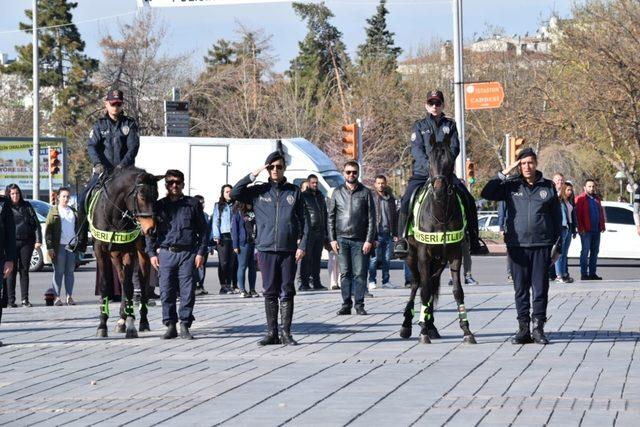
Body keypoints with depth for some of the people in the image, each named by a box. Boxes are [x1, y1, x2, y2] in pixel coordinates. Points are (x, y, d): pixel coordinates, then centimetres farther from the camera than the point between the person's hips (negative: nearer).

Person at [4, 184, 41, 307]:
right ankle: (11, 299, 2)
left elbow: (36, 223, 8)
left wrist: (38, 240, -1)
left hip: (26, 242, 2)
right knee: (12, 271, -1)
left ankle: (25, 299, 6)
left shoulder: (26, 206, 9)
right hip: (11, 242, -2)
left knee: (24, 271, 4)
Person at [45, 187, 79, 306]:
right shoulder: (54, 211, 3)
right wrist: (49, 247, -11)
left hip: (72, 246, 4)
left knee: (70, 272, 4)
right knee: (58, 272, -2)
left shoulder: (73, 211, 17)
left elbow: (77, 228, 20)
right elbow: (48, 229, -3)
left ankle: (69, 296, 6)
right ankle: (57, 297, 0)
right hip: (59, 246, -4)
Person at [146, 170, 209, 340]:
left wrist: (201, 252, -3)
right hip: (166, 253, 1)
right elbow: (150, 231, 12)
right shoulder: (159, 206, 10)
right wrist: (152, 253, 2)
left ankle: (184, 326, 6)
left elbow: (203, 230, 6)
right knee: (166, 292, 1)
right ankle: (170, 326, 9)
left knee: (187, 292, -2)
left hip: (188, 253, -1)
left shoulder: (193, 204, 6)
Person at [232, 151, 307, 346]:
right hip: (266, 249, 1)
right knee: (270, 293, 4)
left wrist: (302, 245, -2)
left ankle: (286, 333, 5)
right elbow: (235, 193, -4)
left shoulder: (294, 192, 7)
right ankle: (272, 333, 9)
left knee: (287, 293, 1)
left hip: (288, 250, 0)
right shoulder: (258, 191, 8)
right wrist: (253, 175, -7)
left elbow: (303, 220, 7)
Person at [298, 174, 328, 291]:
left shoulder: (320, 196, 18)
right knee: (306, 258, -6)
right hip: (308, 232, -6)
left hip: (320, 232, 6)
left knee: (317, 258, 9)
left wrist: (325, 232, 18)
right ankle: (303, 283, -5)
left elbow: (325, 214, 22)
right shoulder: (304, 196, -2)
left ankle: (316, 282, 14)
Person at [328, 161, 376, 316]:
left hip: (360, 240, -1)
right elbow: (331, 217, 10)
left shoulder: (365, 193, 4)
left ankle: (359, 305, 2)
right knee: (345, 273, 2)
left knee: (360, 274, -3)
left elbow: (371, 218, 2)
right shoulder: (337, 192, 9)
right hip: (342, 239, 1)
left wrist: (369, 240, -5)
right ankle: (346, 304, 5)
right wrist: (332, 239, 2)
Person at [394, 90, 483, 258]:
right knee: (406, 200, -23)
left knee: (468, 200, -12)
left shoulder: (450, 125, 13)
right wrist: (429, 165, -20)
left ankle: (473, 240, -2)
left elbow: (455, 148, 1)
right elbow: (416, 149, -3)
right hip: (422, 173, -1)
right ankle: (401, 240, -18)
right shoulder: (419, 126, 9)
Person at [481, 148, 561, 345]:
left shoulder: (548, 187, 6)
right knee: (520, 289, 5)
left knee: (540, 288, 0)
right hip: (517, 245, 0)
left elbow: (557, 217, 10)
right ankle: (523, 328, 10)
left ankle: (538, 327, 6)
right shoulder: (511, 186, 5)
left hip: (541, 245, 0)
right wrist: (504, 174, -7)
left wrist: (555, 243, 4)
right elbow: (487, 193, -5)